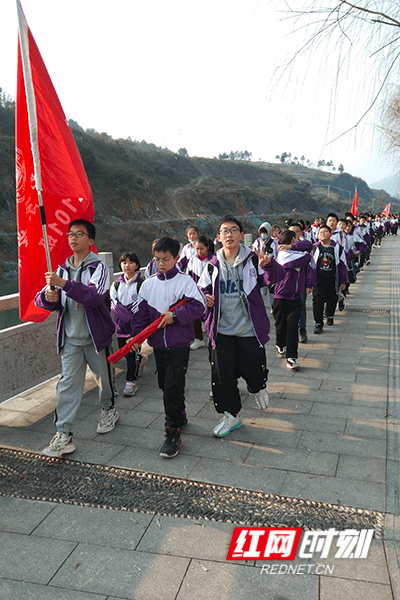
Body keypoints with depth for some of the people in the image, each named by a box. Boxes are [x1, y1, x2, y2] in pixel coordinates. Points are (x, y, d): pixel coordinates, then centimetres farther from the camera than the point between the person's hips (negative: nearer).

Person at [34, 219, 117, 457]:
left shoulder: (98, 266, -8)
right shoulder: (63, 269, 8)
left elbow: (96, 295, -26)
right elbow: (42, 299, 7)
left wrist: (64, 284, -33)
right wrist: (48, 297, -18)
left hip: (95, 336, -3)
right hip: (70, 337, 4)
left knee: (104, 376, 14)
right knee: (68, 384, 0)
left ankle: (109, 410, 41)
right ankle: (63, 435, 4)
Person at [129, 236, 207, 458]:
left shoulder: (185, 281, -6)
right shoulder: (148, 284, 6)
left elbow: (199, 306, -14)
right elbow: (142, 312, 8)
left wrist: (175, 316, -19)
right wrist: (137, 334, -4)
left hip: (179, 344, -5)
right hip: (158, 344, 5)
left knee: (173, 387, -9)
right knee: (164, 385, 16)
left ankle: (173, 433, 2)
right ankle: (179, 415, 39)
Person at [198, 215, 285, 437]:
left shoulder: (252, 260, -4)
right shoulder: (213, 265, 5)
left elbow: (275, 277, -18)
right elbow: (202, 289, 13)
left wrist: (268, 265, -39)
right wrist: (205, 298, -10)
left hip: (249, 329, -2)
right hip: (222, 330, 3)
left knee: (253, 368, 7)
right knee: (222, 374, 5)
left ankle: (258, 388, 44)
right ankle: (230, 415, 24)